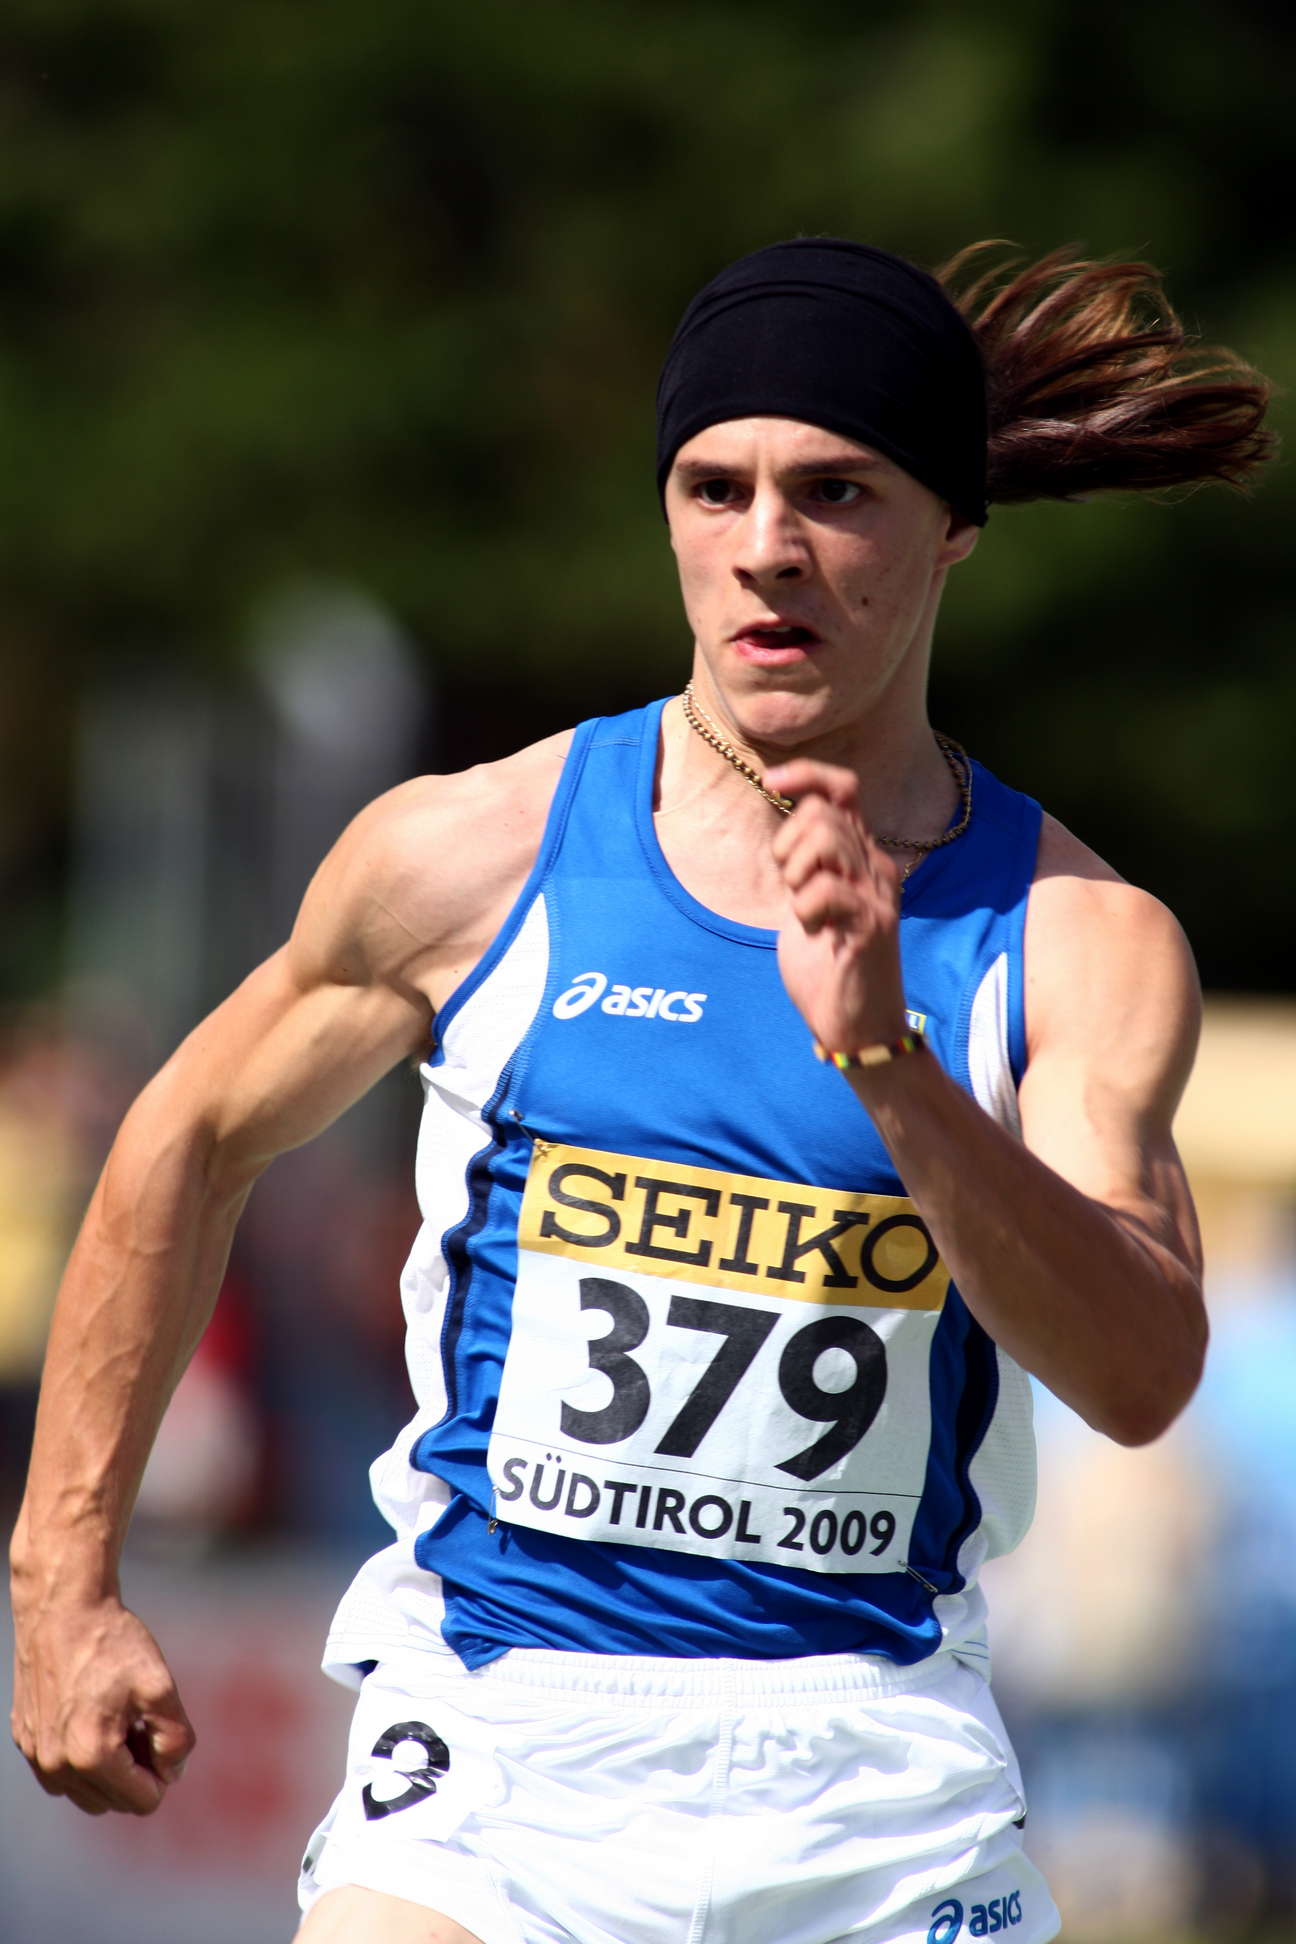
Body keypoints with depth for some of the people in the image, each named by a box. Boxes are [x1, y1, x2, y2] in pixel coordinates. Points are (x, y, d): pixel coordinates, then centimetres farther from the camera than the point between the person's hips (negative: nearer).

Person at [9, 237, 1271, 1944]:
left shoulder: (1083, 943, -3)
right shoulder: (471, 857, -1)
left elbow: (1139, 1378, -16)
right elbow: (190, 1147, 14)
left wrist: (884, 1062, -27)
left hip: (878, 1791, 1)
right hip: (490, 1733, 0)